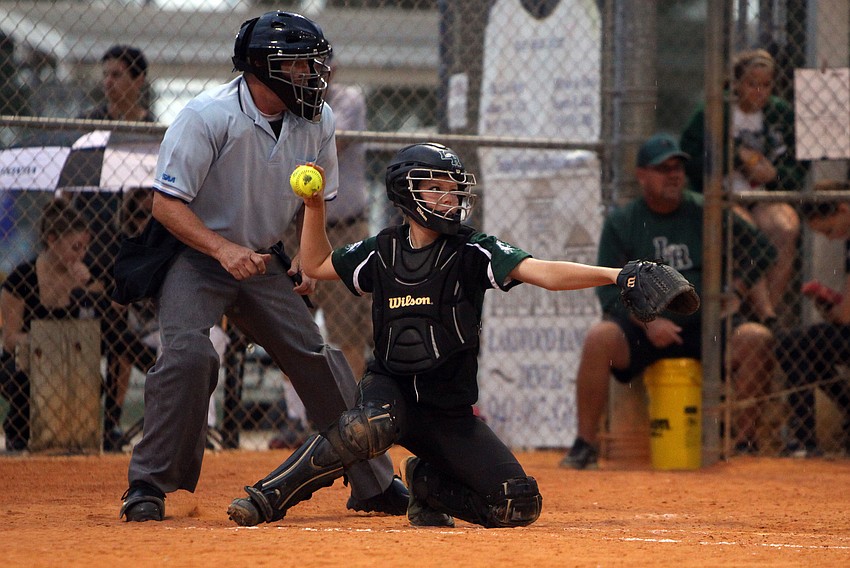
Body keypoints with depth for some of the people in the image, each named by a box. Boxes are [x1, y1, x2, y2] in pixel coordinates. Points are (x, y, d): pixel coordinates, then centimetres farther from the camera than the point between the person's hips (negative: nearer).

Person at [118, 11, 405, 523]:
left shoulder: (317, 121, -4)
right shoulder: (207, 116, -23)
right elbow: (168, 203, -22)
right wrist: (223, 249, -34)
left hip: (262, 261, 5)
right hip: (195, 254, -5)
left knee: (320, 361, 2)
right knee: (189, 352, -27)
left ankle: (374, 484, 14)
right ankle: (148, 485, -16)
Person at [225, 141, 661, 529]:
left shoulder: (472, 252, -7)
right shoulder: (382, 252, 2)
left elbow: (546, 273, -20)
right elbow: (316, 265, 20)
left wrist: (613, 275, -34)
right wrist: (314, 206, 9)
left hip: (450, 412, 1)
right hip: (391, 388, -1)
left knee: (518, 506, -11)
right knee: (371, 425, -39)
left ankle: (426, 484, 16)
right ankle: (269, 497, -24)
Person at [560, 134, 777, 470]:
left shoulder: (707, 213, 6)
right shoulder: (620, 223, 5)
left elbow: (762, 250, 10)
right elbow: (610, 291, -1)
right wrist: (648, 322, -17)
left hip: (704, 327, 1)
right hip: (641, 328, -1)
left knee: (756, 339, -27)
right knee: (599, 338, -32)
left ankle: (744, 442, -18)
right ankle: (585, 445, -22)